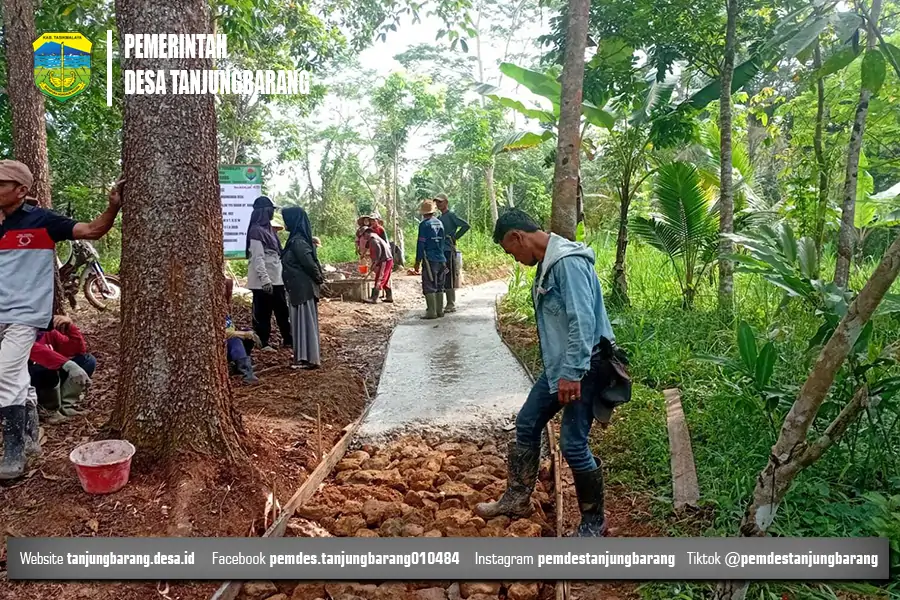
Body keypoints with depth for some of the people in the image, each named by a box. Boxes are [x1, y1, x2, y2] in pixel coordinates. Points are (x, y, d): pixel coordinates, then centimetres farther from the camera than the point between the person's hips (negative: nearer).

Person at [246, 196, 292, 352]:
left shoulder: (268, 228, 14)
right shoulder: (256, 230, -14)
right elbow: (257, 258, -19)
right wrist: (265, 280, -24)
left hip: (276, 278, 9)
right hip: (263, 281, -9)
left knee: (282, 310, 13)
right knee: (262, 313, 2)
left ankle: (288, 340, 21)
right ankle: (263, 343, 11)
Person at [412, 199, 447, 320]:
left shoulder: (424, 224, -8)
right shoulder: (439, 223, 12)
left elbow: (421, 244, -10)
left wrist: (417, 262, -6)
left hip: (430, 260, -7)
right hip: (441, 260, 7)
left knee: (429, 287, -4)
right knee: (439, 287, 12)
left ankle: (431, 312, -7)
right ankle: (439, 310, 15)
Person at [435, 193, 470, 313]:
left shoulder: (451, 215, -5)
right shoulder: (439, 218, 17)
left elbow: (466, 226, -14)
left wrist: (454, 237, -10)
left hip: (448, 250, -8)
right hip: (439, 251, 8)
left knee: (449, 279, -5)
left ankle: (451, 305, -1)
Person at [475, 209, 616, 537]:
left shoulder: (569, 262, -21)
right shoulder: (547, 263, 11)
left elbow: (583, 321, -26)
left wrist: (573, 373, -26)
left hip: (582, 368, -10)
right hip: (558, 366, 10)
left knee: (572, 443, -3)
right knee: (527, 424, 14)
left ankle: (594, 521, 17)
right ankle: (517, 498, 30)